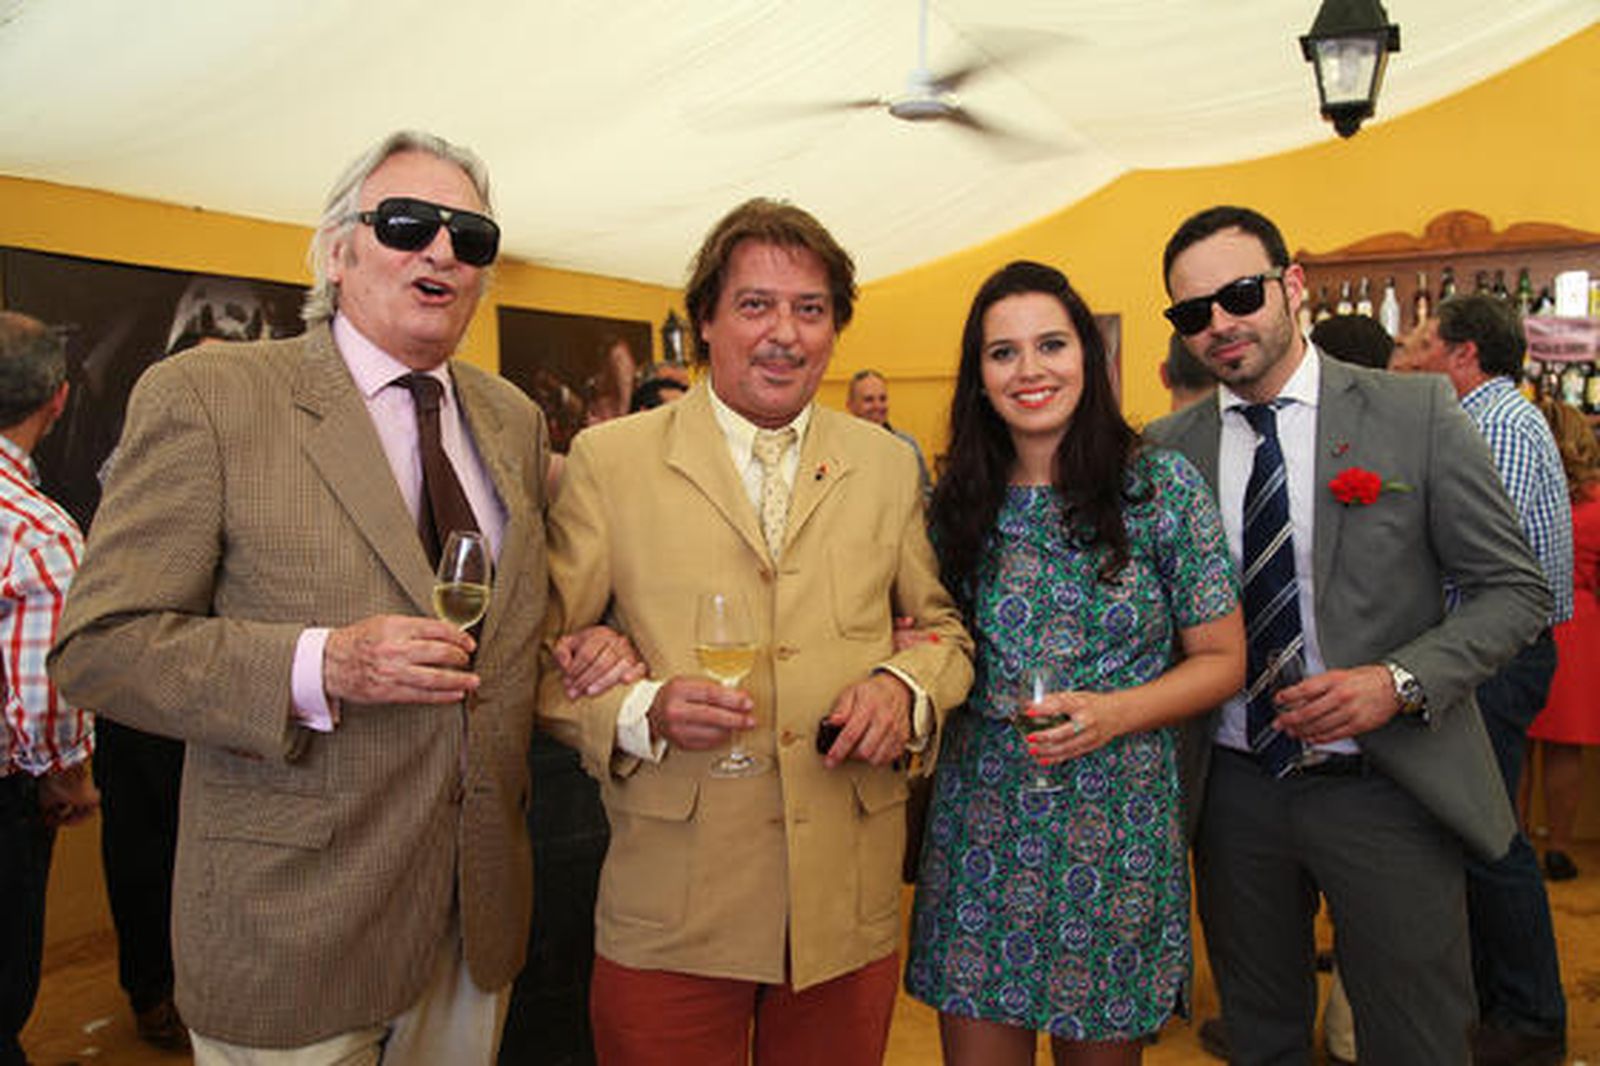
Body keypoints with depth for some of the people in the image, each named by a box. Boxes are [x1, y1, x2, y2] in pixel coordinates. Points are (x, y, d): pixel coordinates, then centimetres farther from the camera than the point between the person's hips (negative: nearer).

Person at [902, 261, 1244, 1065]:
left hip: (1118, 825, -1)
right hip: (980, 824, 2)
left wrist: (1110, 713, -17)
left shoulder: (1163, 486, -5)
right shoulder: (956, 502, 2)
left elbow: (1221, 660, -2)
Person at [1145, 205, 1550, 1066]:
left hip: (1385, 789, -2)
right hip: (1233, 792, 2)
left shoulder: (1416, 414, -6)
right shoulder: (1166, 447, 0)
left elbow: (1515, 590, -4)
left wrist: (1399, 681, -19)